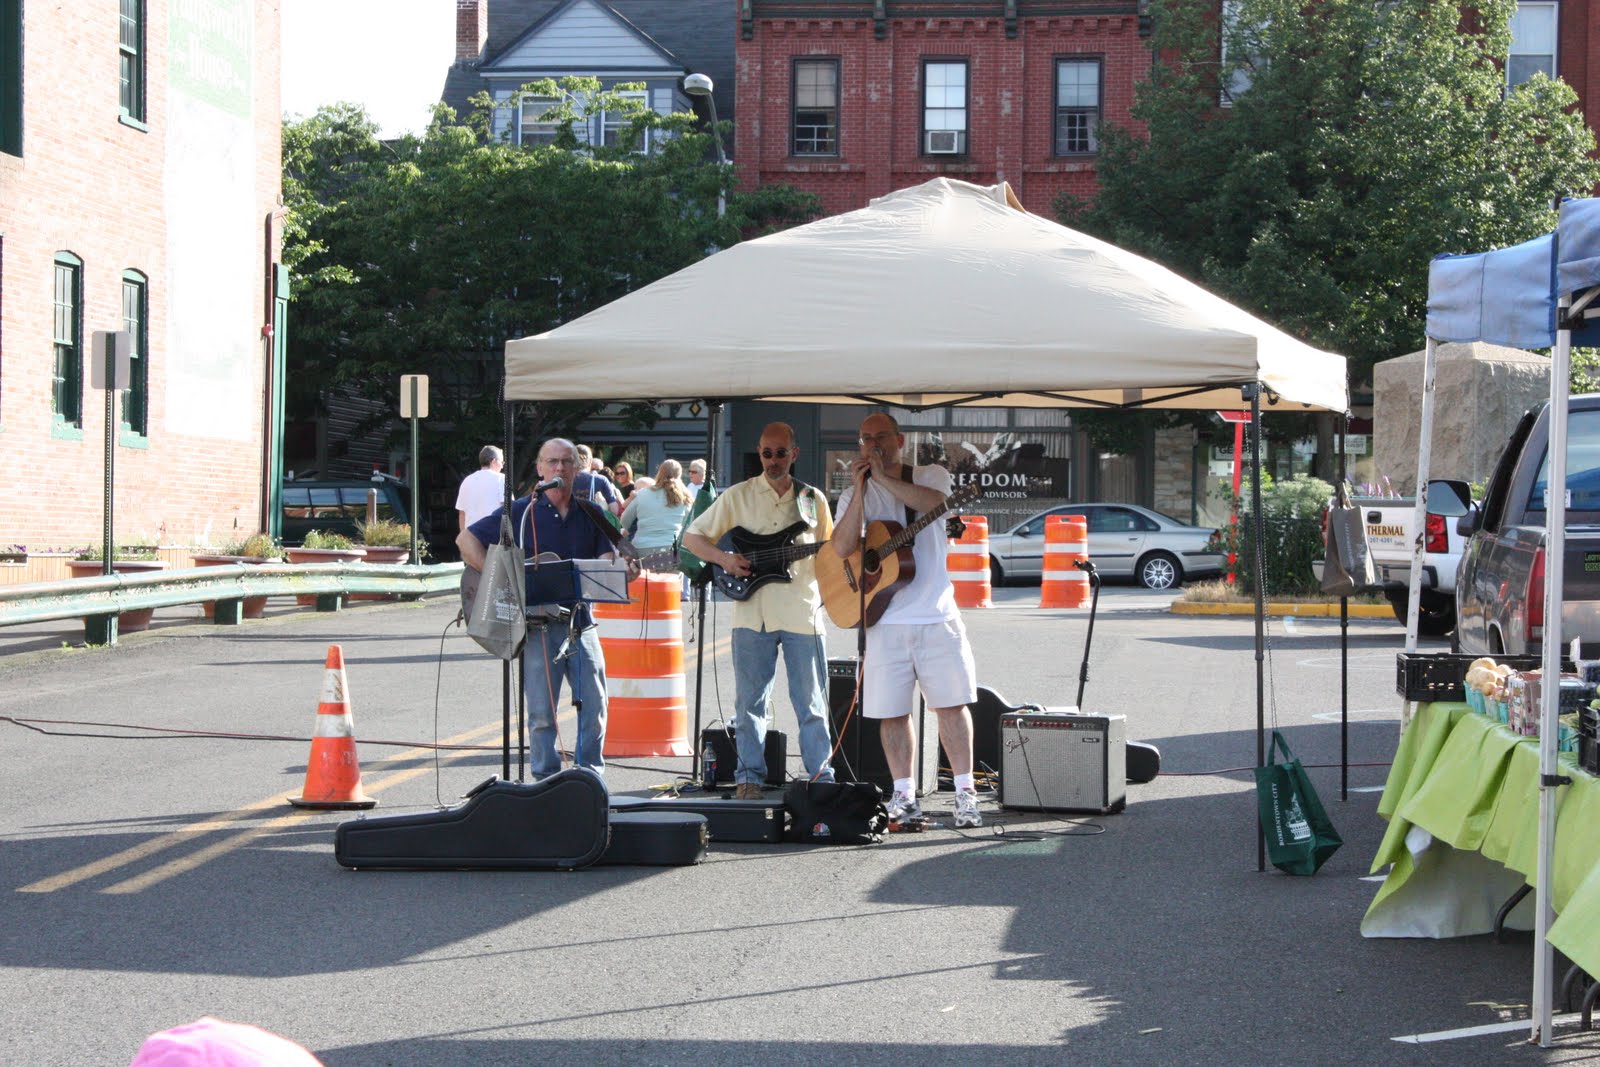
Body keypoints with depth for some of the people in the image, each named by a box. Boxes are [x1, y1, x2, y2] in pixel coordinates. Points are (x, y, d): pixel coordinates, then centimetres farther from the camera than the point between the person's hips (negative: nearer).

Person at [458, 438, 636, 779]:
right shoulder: (522, 512, 1)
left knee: (594, 709, 3)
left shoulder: (591, 515, 11)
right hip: (537, 626, -3)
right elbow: (467, 539, 0)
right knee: (542, 713, 0)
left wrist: (622, 570, -20)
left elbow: (606, 560, 4)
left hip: (581, 624, 3)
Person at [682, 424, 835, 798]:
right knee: (750, 701, 5)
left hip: (803, 612, 0)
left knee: (812, 703, 3)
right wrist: (724, 559, -8)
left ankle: (821, 777, 9)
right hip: (753, 613, 0)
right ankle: (749, 776, 13)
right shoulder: (738, 496, 6)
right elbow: (692, 537, 8)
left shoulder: (814, 500, 10)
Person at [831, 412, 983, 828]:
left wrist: (883, 477, -17)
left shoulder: (932, 476, 7)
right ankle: (904, 796, 12)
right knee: (890, 712, 1)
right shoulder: (854, 495, 10)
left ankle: (965, 792, 7)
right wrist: (860, 487, -12)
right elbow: (842, 548, -8)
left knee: (951, 703, -2)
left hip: (936, 615, -1)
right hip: (885, 620, 1)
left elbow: (936, 502, -18)